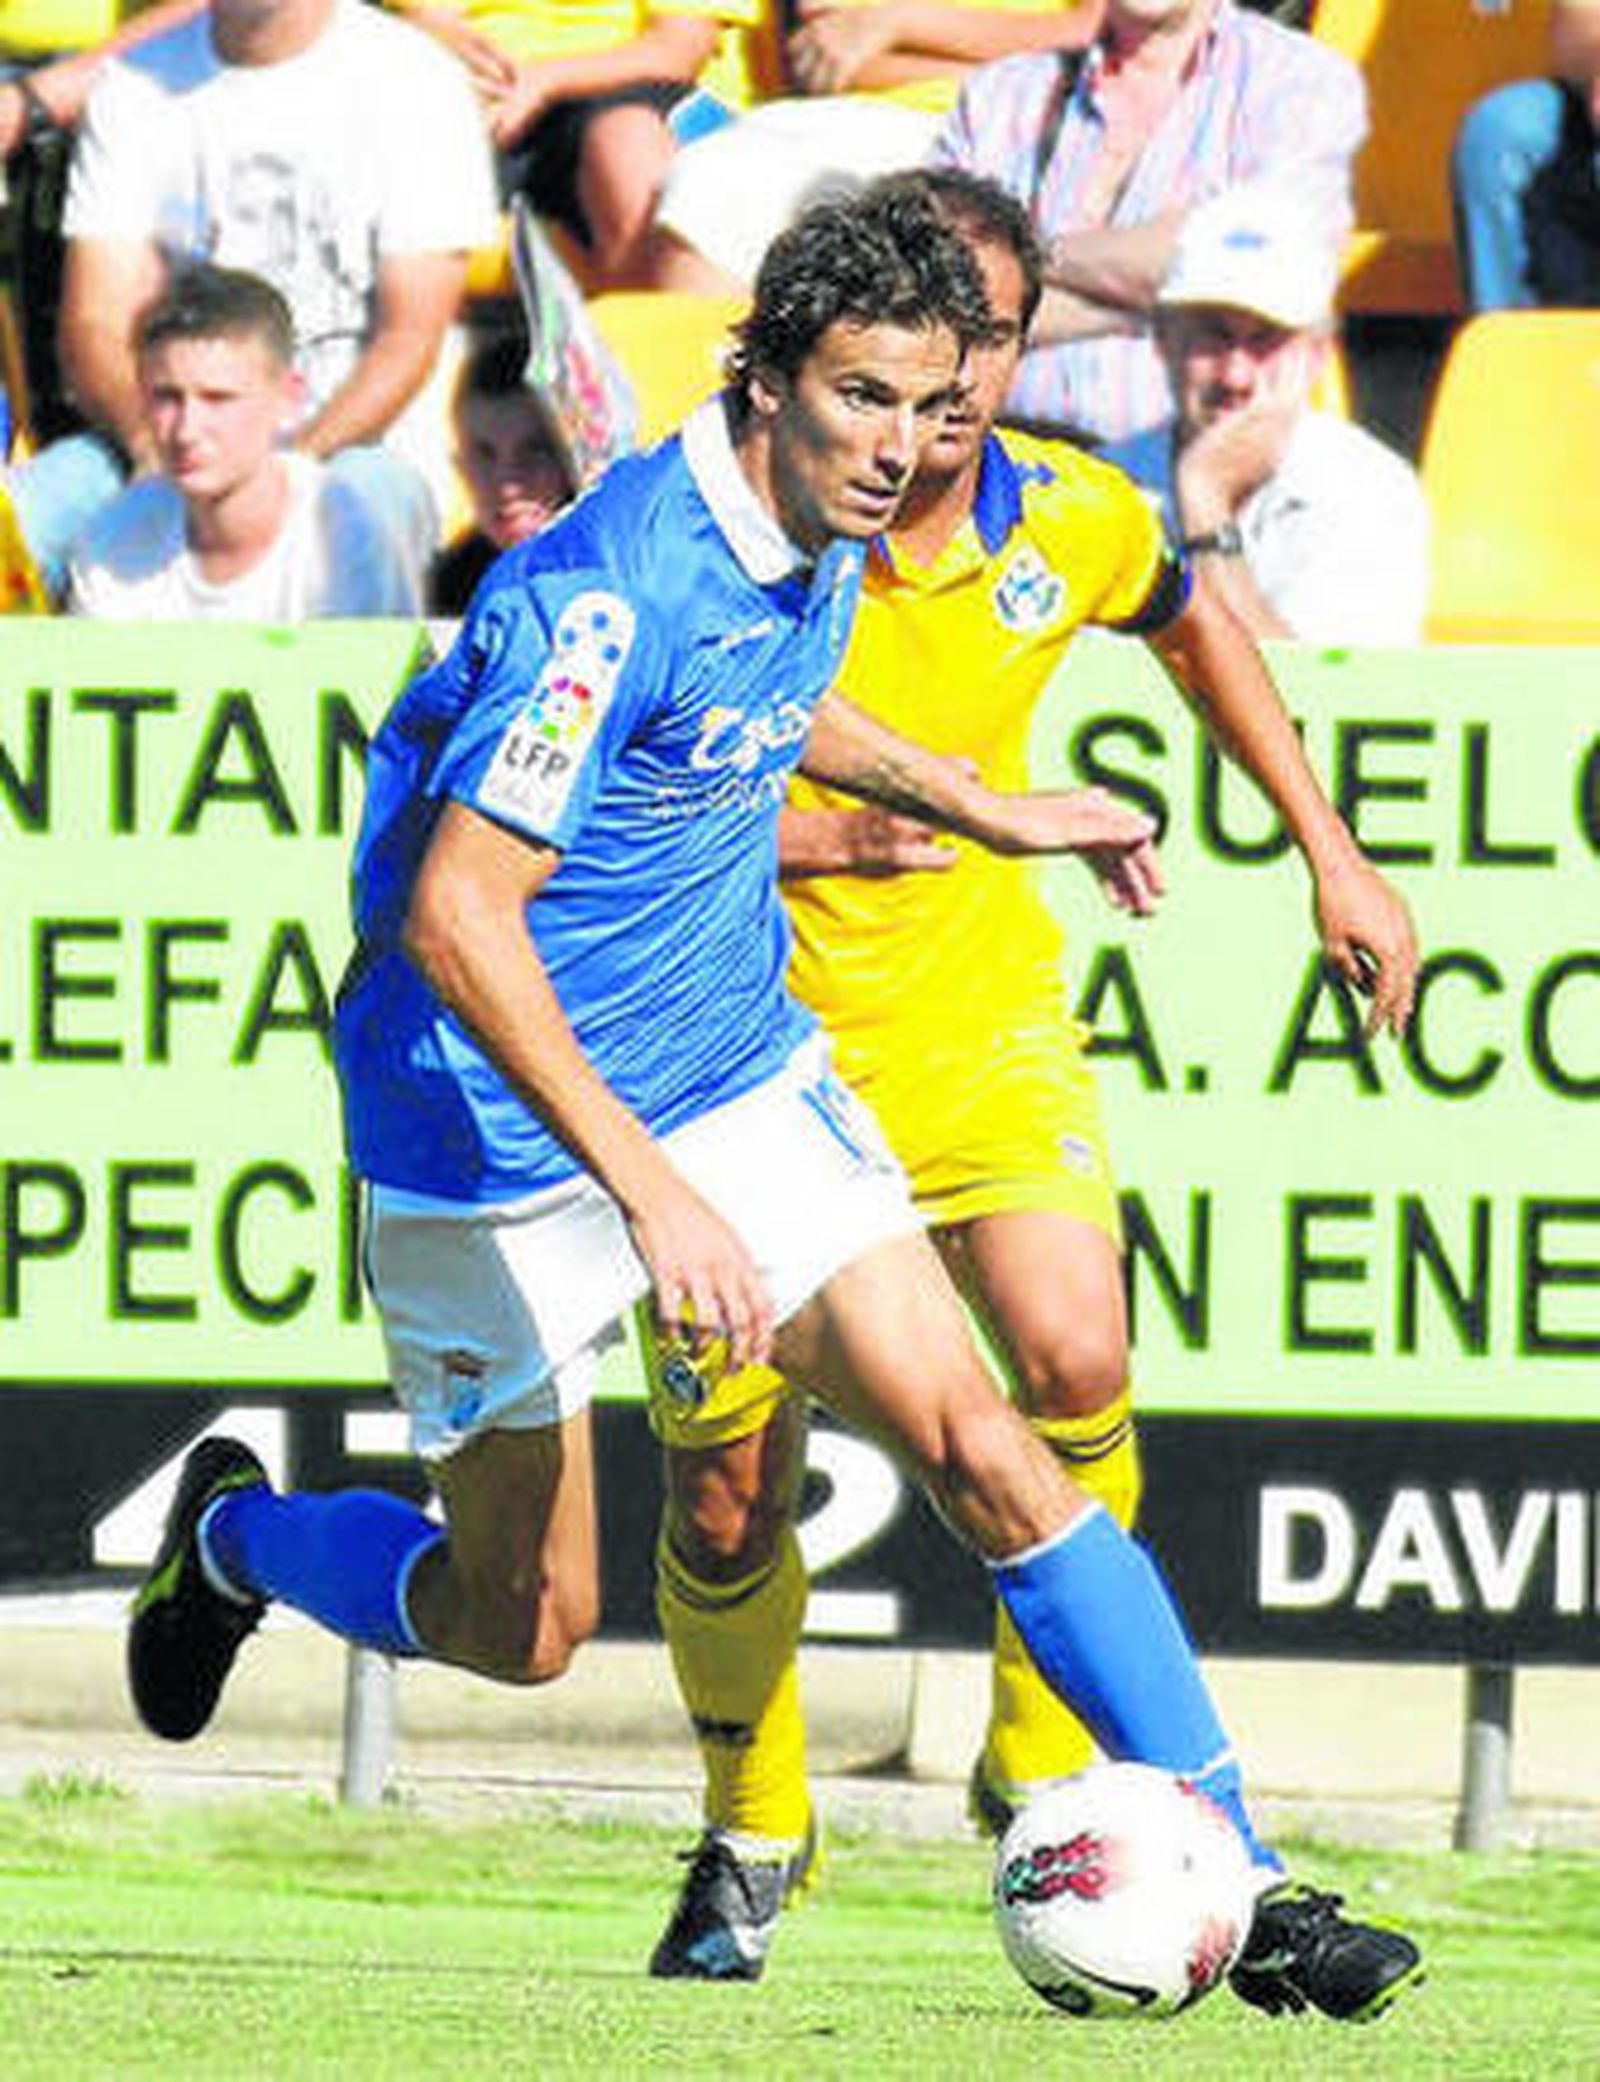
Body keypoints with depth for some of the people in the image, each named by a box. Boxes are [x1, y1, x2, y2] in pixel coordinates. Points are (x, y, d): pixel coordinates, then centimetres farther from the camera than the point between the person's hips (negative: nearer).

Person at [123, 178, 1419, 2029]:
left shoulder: (825, 532, -2)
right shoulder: (613, 591, -28)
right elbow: (455, 916, -30)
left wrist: (983, 809, 24)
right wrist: (649, 1189, -33)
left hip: (735, 1070, 6)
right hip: (498, 1133, -6)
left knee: (977, 1444, -9)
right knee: (521, 1631, 8)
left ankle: (1244, 1889, -8)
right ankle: (232, 1532, 40)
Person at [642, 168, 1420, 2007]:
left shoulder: (1071, 523, -6)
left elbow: (1190, 620, 18)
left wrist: (1330, 853, 18)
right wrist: (791, 837, -29)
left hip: (978, 1016, 2)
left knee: (1077, 1372, -20)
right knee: (726, 1500, -1)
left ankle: (1041, 1785, 1)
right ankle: (748, 1839, 26)